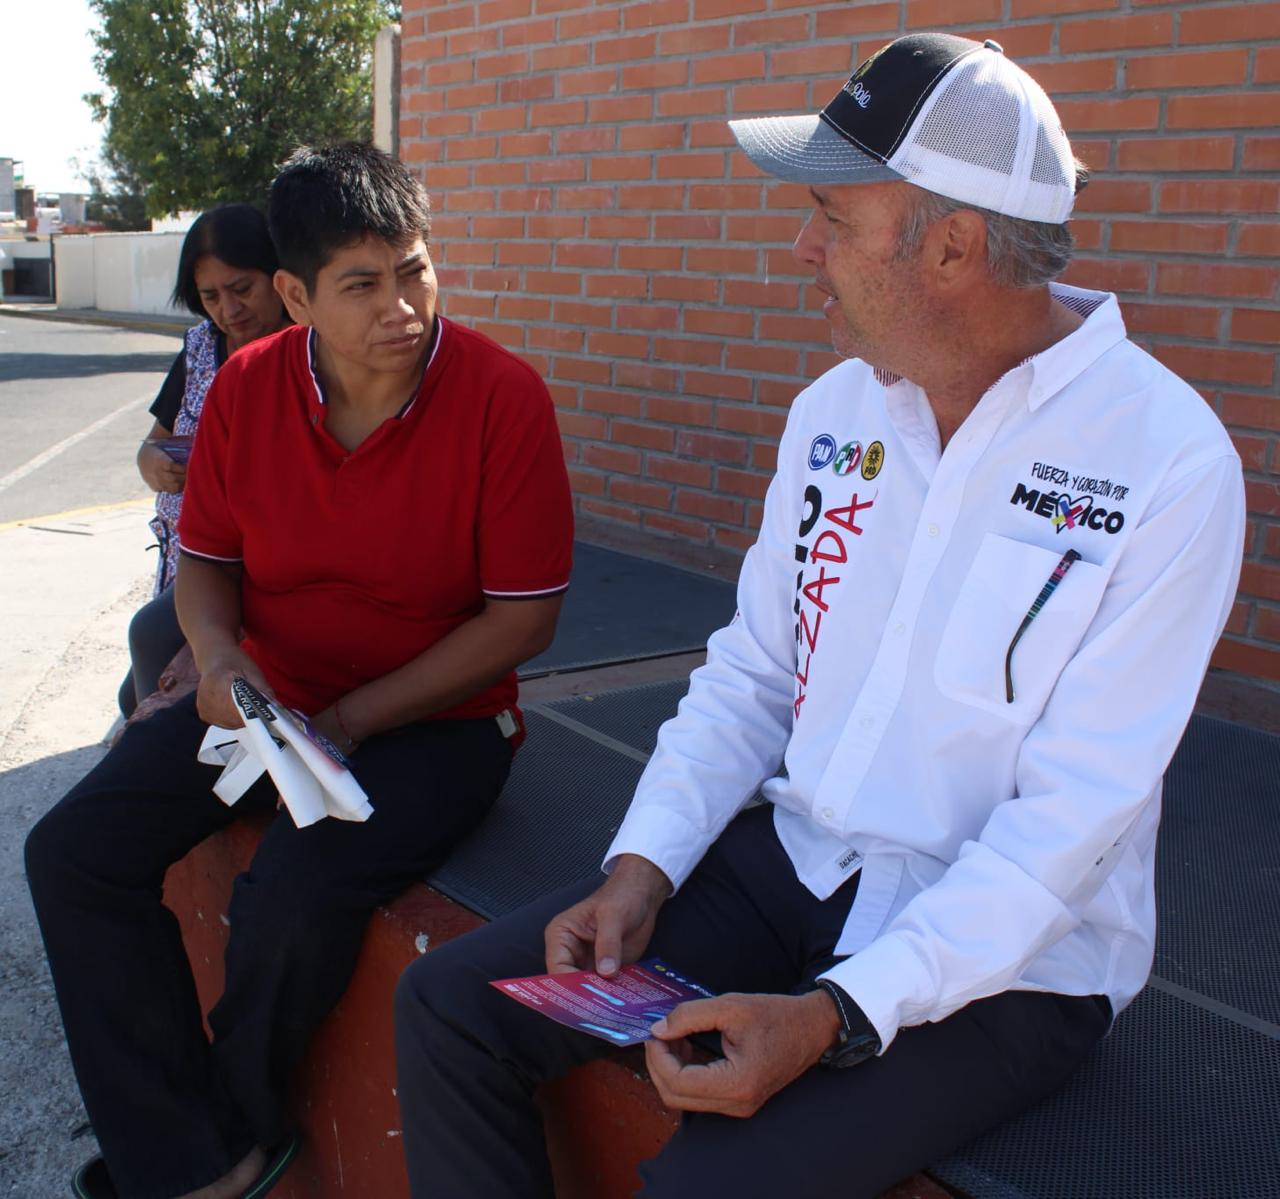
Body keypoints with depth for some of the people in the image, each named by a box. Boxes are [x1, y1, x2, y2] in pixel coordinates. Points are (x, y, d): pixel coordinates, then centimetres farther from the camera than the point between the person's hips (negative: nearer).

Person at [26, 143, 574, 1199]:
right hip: (267, 700, 5)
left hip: (436, 718, -5)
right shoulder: (247, 387, -2)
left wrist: (349, 722, -16)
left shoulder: (501, 395, -16)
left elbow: (524, 618, -15)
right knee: (71, 854, -8)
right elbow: (204, 558, 10)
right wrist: (216, 654, -13)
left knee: (295, 896, -28)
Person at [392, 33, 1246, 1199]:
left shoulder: (1167, 461, -18)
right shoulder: (834, 411, 2)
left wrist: (838, 1016, -26)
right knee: (450, 1005, -4)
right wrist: (643, 866, -7)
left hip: (1009, 959, -5)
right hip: (794, 865, 6)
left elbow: (1074, 816, -20)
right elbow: (750, 671, 6)